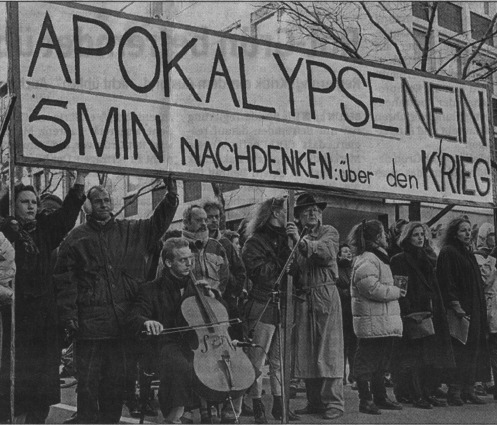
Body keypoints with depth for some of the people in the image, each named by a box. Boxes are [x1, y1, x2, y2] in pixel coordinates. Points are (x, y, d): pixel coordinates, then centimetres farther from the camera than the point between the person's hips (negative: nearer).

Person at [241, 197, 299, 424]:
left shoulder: (284, 238, 18)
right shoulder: (255, 241, -4)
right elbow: (262, 273, -15)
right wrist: (286, 257, -10)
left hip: (284, 307, 7)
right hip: (263, 307, -6)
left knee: (280, 360, 11)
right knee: (257, 360, -4)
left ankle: (279, 405, 19)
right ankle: (257, 406, 4)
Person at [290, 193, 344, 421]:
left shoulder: (329, 232, 6)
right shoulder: (297, 238, 17)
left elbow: (326, 252, -16)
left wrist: (301, 242, -25)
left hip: (325, 294, -4)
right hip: (303, 299, 5)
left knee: (329, 349, -6)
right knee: (306, 351, 5)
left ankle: (333, 402, -3)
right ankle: (314, 401, 13)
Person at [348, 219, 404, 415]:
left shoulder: (377, 258, 21)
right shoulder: (366, 260, -15)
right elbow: (372, 288, -24)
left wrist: (394, 291, 12)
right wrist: (396, 292, -14)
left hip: (384, 322, 11)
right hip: (373, 323, -11)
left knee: (379, 362, 16)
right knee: (367, 362, -3)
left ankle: (380, 398, 25)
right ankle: (366, 400, 3)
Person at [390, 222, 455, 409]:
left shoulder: (428, 257, 18)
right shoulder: (399, 260, -3)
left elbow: (435, 287, 20)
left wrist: (438, 312, 12)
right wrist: (407, 313, -20)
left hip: (431, 314, 6)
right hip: (412, 314, -6)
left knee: (435, 358, 4)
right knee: (416, 357, -7)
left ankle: (429, 393, 13)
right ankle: (417, 396, -1)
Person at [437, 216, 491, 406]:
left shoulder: (469, 253, 19)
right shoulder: (448, 253, -7)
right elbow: (447, 282, -15)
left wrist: (481, 309, 18)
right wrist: (455, 306, -23)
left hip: (474, 310, 8)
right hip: (460, 309, -8)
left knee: (473, 350, 6)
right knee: (459, 351, -8)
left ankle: (468, 390, 12)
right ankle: (454, 392, -2)